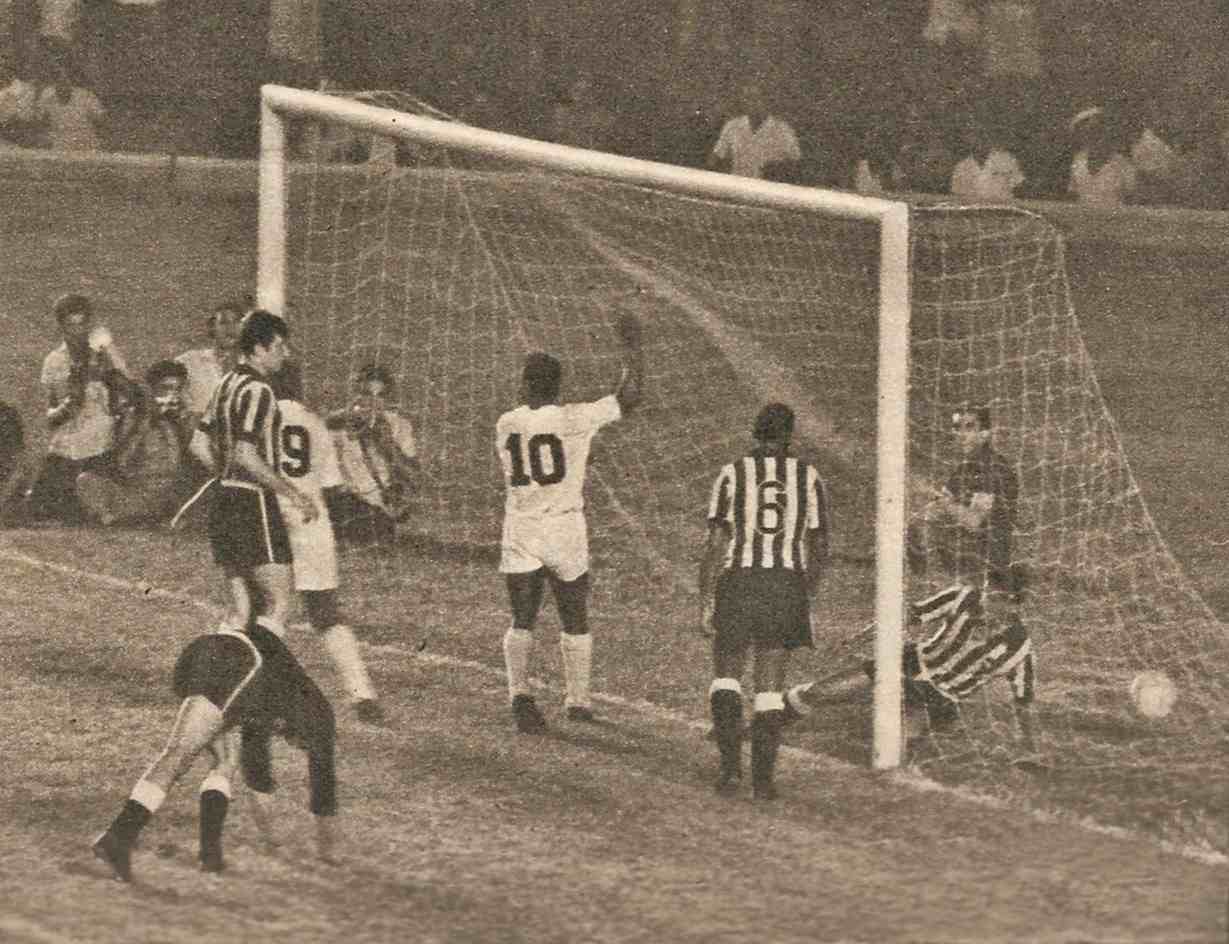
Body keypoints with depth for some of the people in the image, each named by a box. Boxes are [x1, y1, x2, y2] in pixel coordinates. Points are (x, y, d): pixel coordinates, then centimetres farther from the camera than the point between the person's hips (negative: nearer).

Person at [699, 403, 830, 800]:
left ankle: (731, 763, -2)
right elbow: (819, 545, 8)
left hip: (738, 580, -1)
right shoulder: (809, 478, 5)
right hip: (787, 584, 1)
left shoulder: (733, 475, -1)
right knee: (770, 688, 8)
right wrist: (807, 595, 22)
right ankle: (763, 778, 4)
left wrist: (706, 603, -2)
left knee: (726, 675, 14)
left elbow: (716, 543, -6)